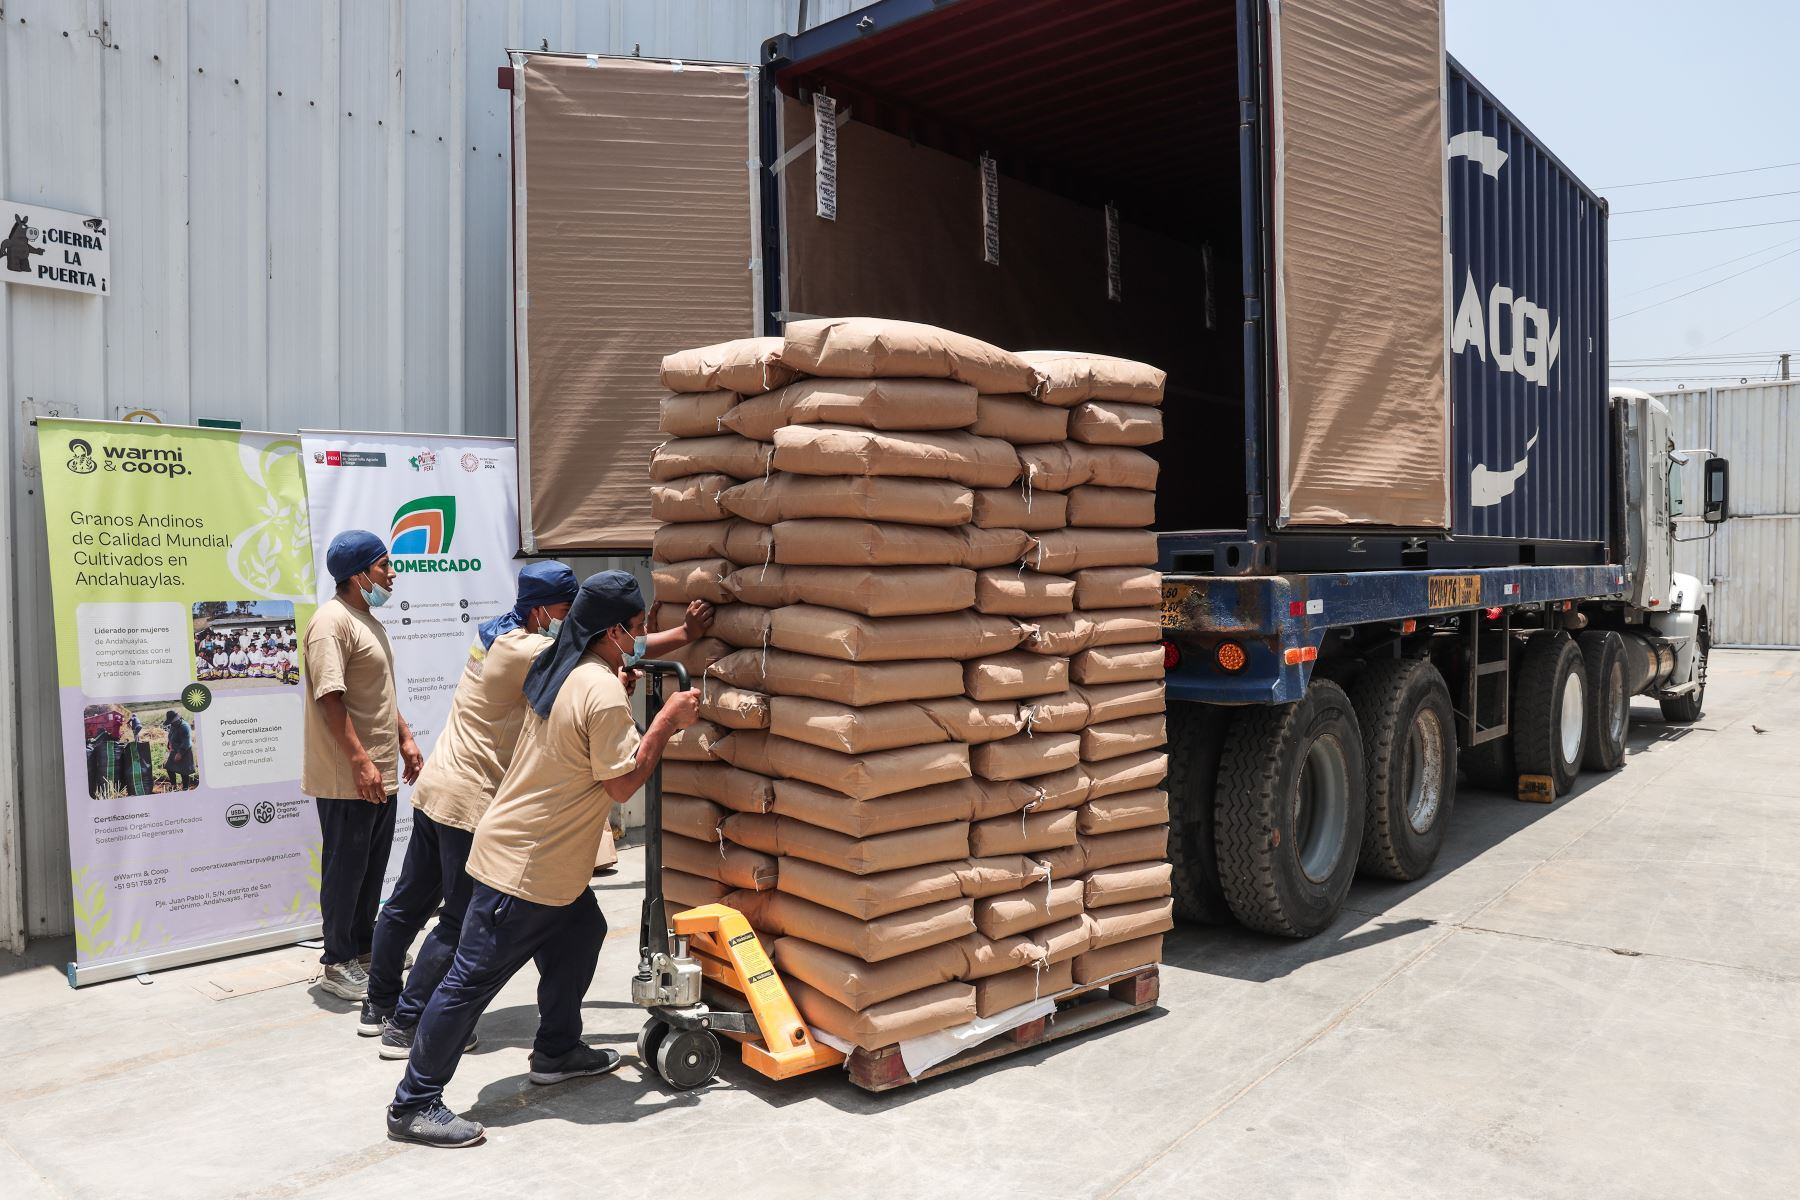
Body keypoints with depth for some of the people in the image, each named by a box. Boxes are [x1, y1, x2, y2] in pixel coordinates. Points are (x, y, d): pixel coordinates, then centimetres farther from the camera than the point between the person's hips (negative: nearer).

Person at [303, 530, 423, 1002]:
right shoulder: (333, 621, -17)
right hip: (347, 777, -10)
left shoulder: (368, 620, 16)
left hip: (380, 773, 10)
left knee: (372, 867, 18)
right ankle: (338, 963, 14)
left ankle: (363, 946, 32)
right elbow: (329, 697, -23)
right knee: (346, 869, 2)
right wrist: (360, 761, -25)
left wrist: (404, 737, 19)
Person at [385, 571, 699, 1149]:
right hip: (524, 867, -10)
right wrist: (667, 721, -15)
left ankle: (557, 1051, 37)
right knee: (473, 979, -2)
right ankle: (414, 1105, 7)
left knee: (581, 934, 23)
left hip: (547, 860, 10)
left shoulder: (557, 667, 6)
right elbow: (622, 782, -19)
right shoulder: (603, 693, -23)